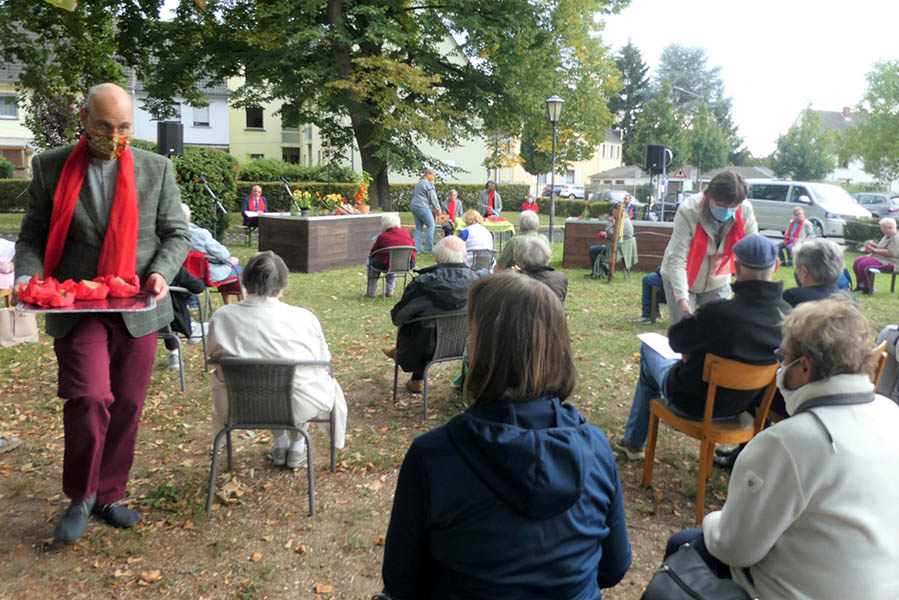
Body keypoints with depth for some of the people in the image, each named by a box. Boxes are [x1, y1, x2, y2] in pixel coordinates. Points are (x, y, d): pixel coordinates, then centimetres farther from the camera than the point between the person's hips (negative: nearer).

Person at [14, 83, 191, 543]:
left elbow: (176, 234, 7)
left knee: (126, 408, 8)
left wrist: (161, 272, -11)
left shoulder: (157, 169, 5)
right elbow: (32, 235, 7)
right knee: (89, 398, -16)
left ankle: (108, 495, 28)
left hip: (137, 310, 2)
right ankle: (81, 496, 10)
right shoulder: (50, 167, 4)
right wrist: (28, 277, -12)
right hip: (76, 309, -1)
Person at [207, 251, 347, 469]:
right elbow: (322, 362, -5)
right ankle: (297, 445, 36)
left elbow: (213, 356, 4)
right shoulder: (303, 318, -20)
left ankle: (279, 442, 41)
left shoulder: (221, 318, -14)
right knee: (326, 378, 31)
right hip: (298, 408, -2)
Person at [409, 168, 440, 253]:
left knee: (418, 227, 9)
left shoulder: (418, 183, 20)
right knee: (431, 226, 0)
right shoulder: (428, 184, -9)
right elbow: (432, 198, -11)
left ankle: (417, 248, 3)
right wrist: (438, 208, -1)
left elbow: (413, 195, 23)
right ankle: (429, 248, -3)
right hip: (423, 207, -9)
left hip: (414, 206, 9)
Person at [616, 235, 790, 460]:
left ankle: (633, 441, 39)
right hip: (741, 403, 6)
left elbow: (675, 338, -19)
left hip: (694, 403, -5)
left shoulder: (718, 312, -35)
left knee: (648, 348, 24)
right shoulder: (786, 313, -17)